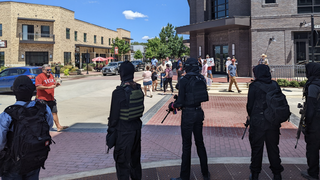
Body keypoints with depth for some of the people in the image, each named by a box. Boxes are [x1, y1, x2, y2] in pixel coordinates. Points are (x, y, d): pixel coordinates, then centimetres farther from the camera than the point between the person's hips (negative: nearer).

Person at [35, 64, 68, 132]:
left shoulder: (51, 75, 15)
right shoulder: (39, 76, -9)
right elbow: (38, 87, -19)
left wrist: (56, 84, 0)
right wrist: (49, 87, -25)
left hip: (51, 99, 7)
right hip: (42, 99, -7)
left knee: (54, 112, 7)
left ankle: (58, 126, 11)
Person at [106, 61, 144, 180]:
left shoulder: (118, 92, -20)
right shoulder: (139, 89, 0)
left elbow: (114, 115, -15)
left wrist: (110, 132, -4)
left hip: (123, 131, -7)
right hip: (137, 128, 7)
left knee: (122, 161, 3)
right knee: (135, 159, 21)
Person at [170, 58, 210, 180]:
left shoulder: (184, 80, -15)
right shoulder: (202, 79, 2)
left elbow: (180, 102, -16)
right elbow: (204, 96, 11)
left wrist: (172, 105, 5)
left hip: (188, 115, -6)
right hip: (199, 113, 6)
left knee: (186, 145, 3)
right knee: (200, 142, 17)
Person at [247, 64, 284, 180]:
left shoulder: (254, 86, -9)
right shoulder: (275, 85, 2)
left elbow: (250, 104, -5)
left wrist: (250, 115, 13)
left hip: (258, 122, -3)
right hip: (273, 122, 4)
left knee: (256, 148, 8)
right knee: (273, 148, 14)